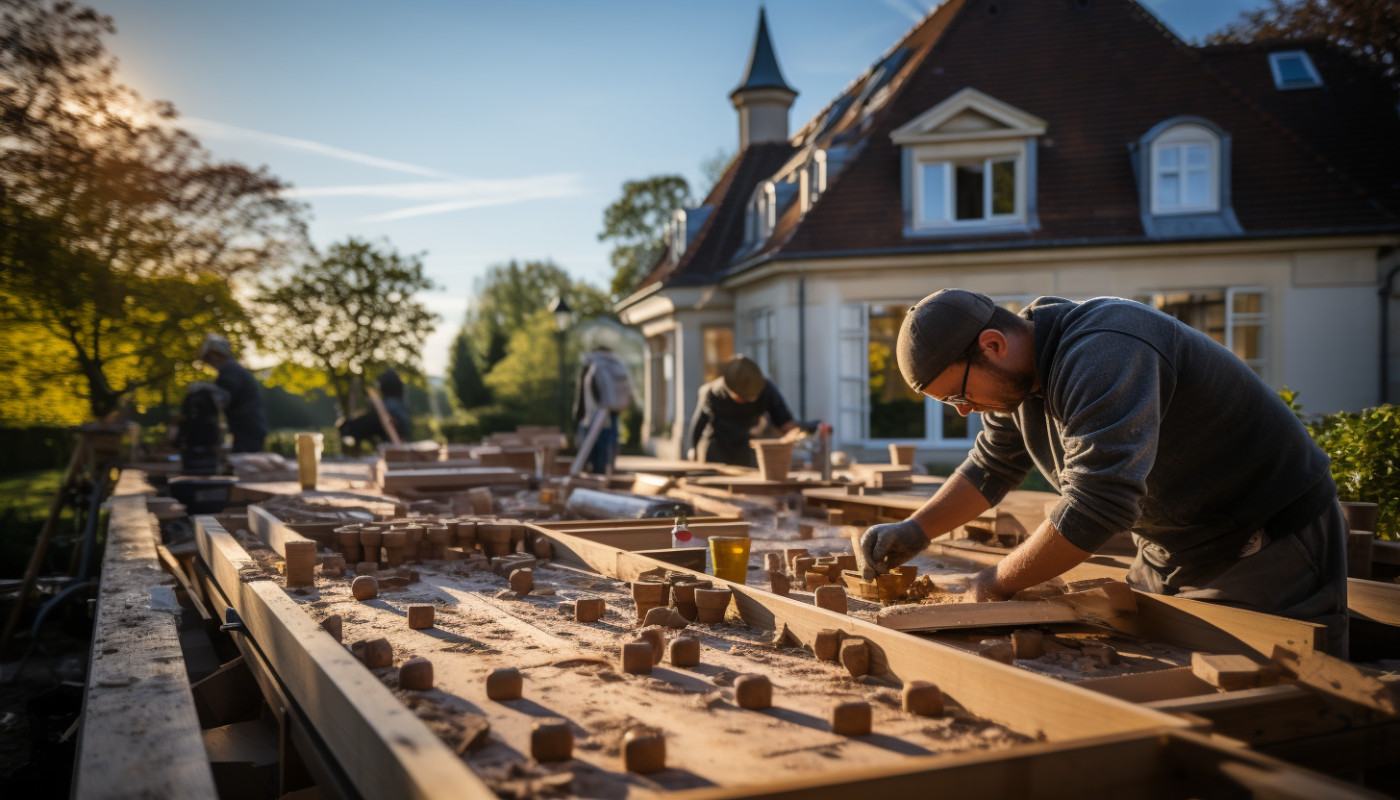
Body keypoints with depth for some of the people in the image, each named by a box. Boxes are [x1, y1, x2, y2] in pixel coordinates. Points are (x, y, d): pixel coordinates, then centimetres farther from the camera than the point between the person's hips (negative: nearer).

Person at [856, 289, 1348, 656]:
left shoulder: (1101, 357, -31)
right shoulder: (1016, 373, -1)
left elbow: (1097, 504, -38)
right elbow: (990, 468, 13)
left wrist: (998, 582, -26)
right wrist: (915, 531, -1)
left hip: (1274, 541, -8)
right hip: (1168, 554, 8)